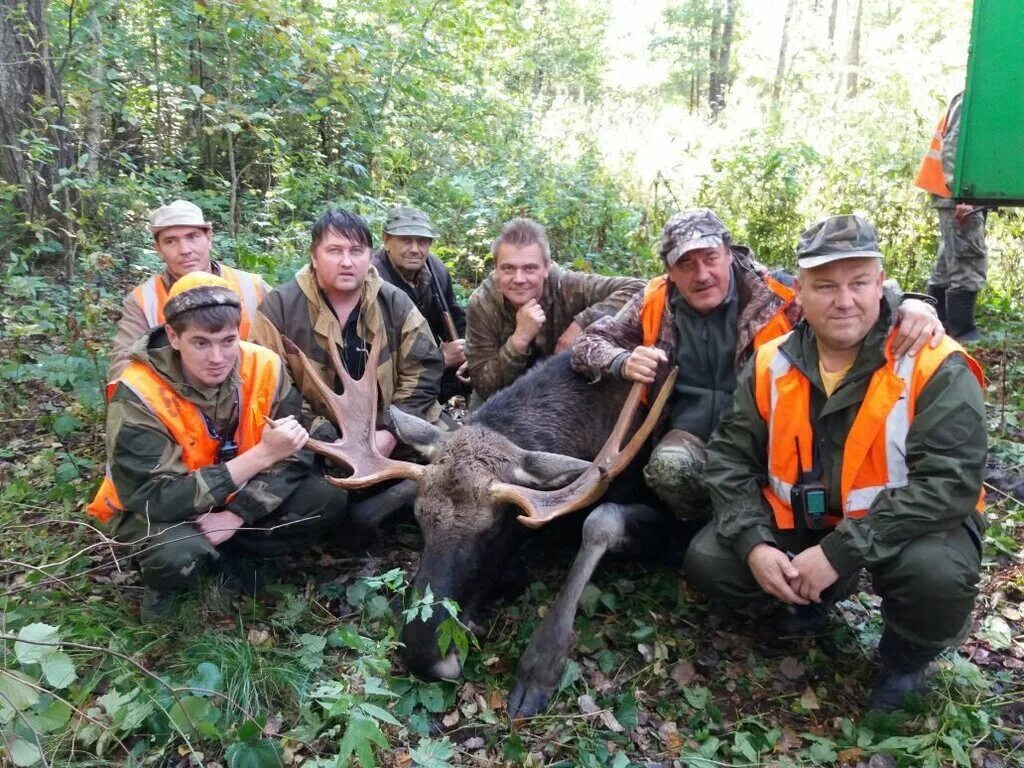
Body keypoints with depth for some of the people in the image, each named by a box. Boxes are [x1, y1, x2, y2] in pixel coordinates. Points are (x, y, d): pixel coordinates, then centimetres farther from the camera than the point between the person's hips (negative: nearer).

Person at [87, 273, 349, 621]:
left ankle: (227, 552, 1)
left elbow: (293, 459, -13)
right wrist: (260, 454, -38)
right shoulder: (139, 394, -27)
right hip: (158, 511, -3)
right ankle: (164, 585, 0)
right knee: (176, 555, -37)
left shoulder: (264, 367, -17)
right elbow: (157, 499, -32)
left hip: (242, 500, 4)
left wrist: (236, 515, -28)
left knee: (329, 501, -18)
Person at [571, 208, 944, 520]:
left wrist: (909, 305, -33)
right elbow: (588, 343, 8)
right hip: (691, 436, 2)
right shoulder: (654, 303, 1)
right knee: (667, 466, -33)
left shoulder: (772, 292, -8)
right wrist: (623, 362, -15)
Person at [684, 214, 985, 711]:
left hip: (909, 524, -3)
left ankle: (907, 656, 3)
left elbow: (948, 483, -27)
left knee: (936, 574, -35)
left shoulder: (935, 367, -19)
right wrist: (754, 543, -19)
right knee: (707, 562, -11)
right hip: (800, 520, 4)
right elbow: (730, 458, -3)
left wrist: (840, 552, -31)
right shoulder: (772, 364, -6)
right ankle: (811, 598, 20)